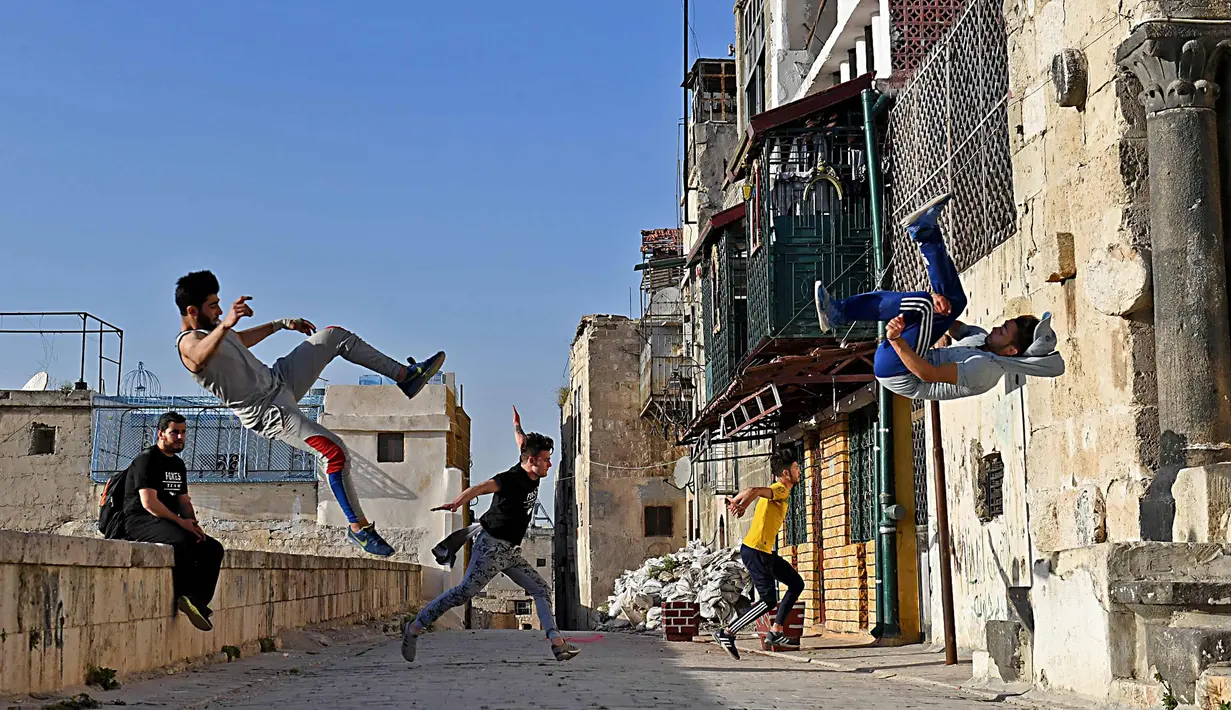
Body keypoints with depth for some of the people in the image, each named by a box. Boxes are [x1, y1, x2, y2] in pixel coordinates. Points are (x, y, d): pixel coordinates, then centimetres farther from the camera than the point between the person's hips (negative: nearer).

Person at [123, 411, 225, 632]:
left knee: (213, 548, -9)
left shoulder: (178, 464, 20)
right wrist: (180, 522, -19)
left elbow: (184, 501, 22)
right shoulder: (147, 460, -7)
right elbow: (148, 502, -17)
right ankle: (184, 597, -32)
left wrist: (194, 525, 2)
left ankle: (197, 600, -23)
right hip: (139, 521, -9)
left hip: (167, 523, 9)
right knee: (182, 541, -36)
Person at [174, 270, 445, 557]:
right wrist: (225, 324, -67)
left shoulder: (212, 327, 10)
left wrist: (281, 324, 36)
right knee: (335, 452, -24)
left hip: (278, 379, 10)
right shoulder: (189, 342, -21)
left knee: (334, 336, 9)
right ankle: (358, 528, -10)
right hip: (268, 410, -10)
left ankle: (405, 375, 14)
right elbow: (201, 355, -48)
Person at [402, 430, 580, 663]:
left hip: (511, 551, 10)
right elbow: (481, 487, -38)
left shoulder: (533, 476, 6)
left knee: (542, 590, 6)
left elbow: (522, 440, 27)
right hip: (492, 546, -9)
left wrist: (517, 425, 45)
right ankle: (414, 628, 2)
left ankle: (557, 643, 4)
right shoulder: (511, 479, -20)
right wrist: (458, 502, -57)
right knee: (465, 592, -9)